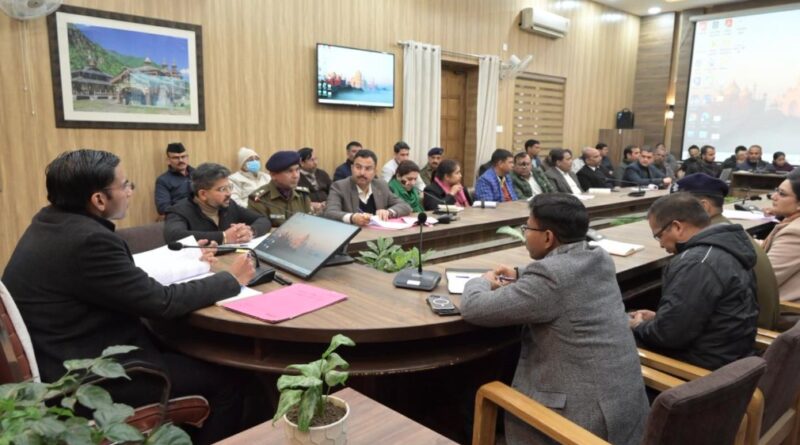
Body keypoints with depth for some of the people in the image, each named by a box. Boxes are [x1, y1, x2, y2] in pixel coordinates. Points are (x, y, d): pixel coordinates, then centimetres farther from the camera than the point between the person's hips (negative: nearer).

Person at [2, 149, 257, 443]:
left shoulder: (52, 221, 2)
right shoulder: (88, 240, -27)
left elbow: (124, 273, 12)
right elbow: (161, 303, -21)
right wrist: (231, 279, -10)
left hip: (65, 356, 10)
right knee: (226, 380, -5)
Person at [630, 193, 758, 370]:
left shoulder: (696, 263, -27)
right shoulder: (724, 245, 6)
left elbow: (669, 334, -25)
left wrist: (638, 328, -7)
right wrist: (658, 317, 11)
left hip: (707, 364, -9)